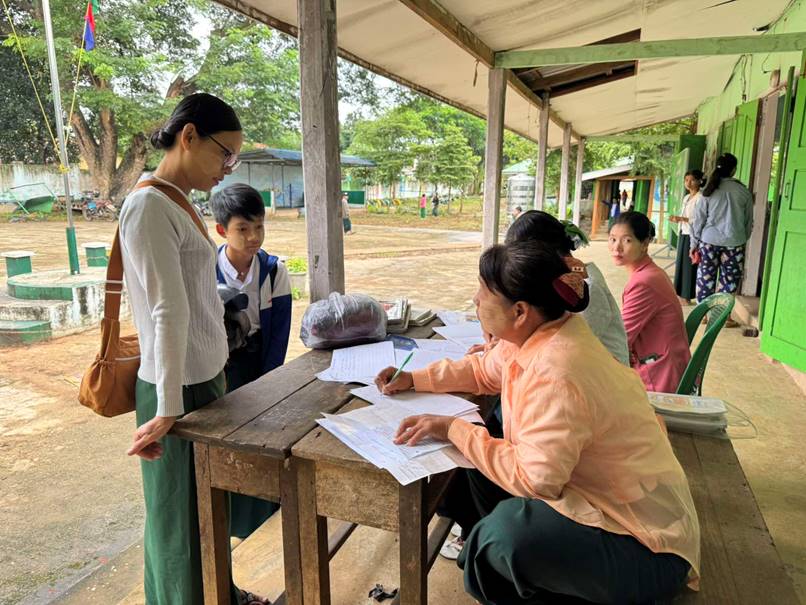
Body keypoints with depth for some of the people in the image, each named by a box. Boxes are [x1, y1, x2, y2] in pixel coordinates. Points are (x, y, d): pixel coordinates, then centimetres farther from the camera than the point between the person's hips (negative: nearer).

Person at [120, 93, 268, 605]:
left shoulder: (177, 204, 10)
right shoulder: (149, 207, -18)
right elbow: (170, 312, -23)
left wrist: (214, 375, 16)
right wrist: (168, 409, -24)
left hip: (207, 378, 9)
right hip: (179, 390, -9)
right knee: (182, 510, 10)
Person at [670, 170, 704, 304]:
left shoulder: (700, 198, -12)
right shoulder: (686, 197, 14)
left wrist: (682, 219, -25)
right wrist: (676, 219, 0)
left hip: (692, 235, -8)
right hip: (683, 234, 8)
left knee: (689, 265, -4)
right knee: (680, 263, 11)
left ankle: (686, 296, 3)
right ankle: (679, 293, 18)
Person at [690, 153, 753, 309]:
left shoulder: (709, 190, -1)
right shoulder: (744, 192, 0)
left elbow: (698, 220, 0)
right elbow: (748, 221, 8)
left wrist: (694, 244, 6)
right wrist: (743, 240, 21)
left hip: (709, 242, 1)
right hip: (734, 243, 0)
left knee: (706, 279, 10)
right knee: (729, 282, 8)